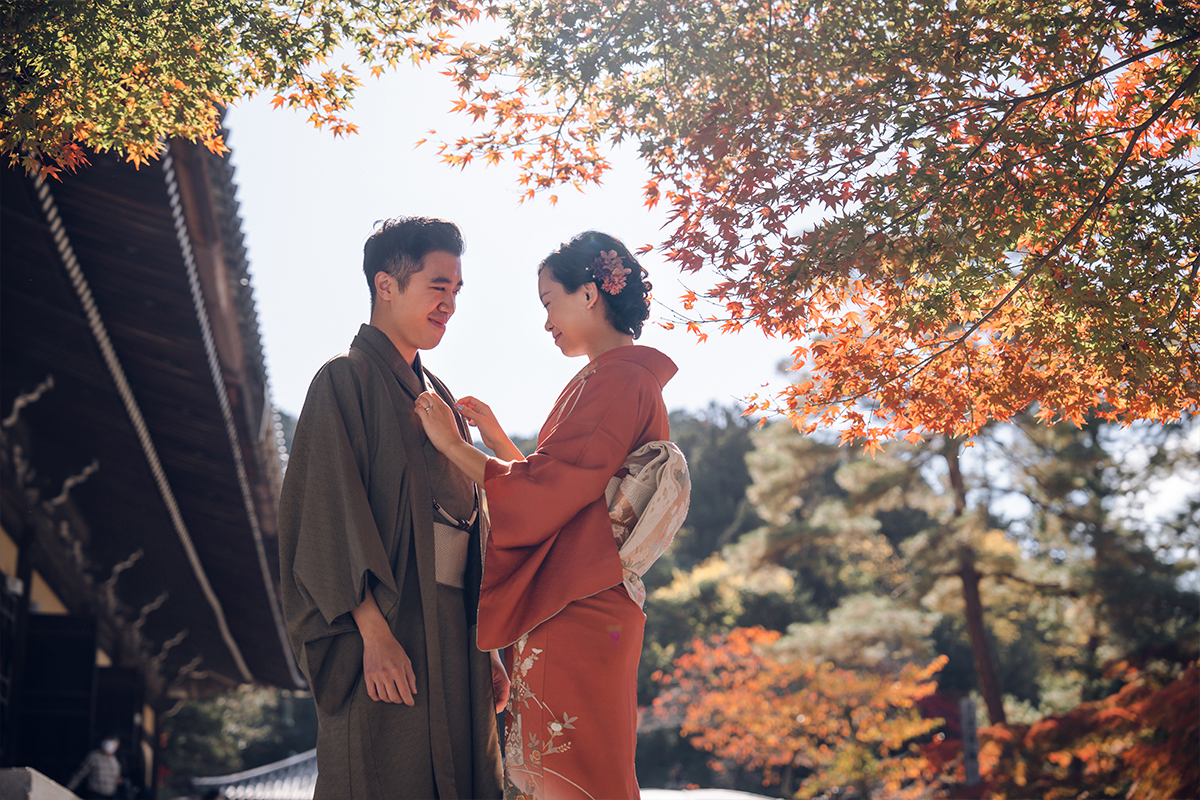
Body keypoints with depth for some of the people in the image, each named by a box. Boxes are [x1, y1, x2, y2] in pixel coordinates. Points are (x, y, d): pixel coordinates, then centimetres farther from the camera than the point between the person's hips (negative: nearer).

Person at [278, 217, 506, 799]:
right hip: (387, 630, -7)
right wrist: (374, 632, -21)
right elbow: (333, 511, -13)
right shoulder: (346, 380, -3)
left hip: (453, 637, 8)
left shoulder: (438, 397, 20)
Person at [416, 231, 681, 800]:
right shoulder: (625, 380, 18)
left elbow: (545, 494, -18)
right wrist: (496, 438, 17)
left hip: (574, 618, -10)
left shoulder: (615, 381, -13)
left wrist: (453, 444, -10)